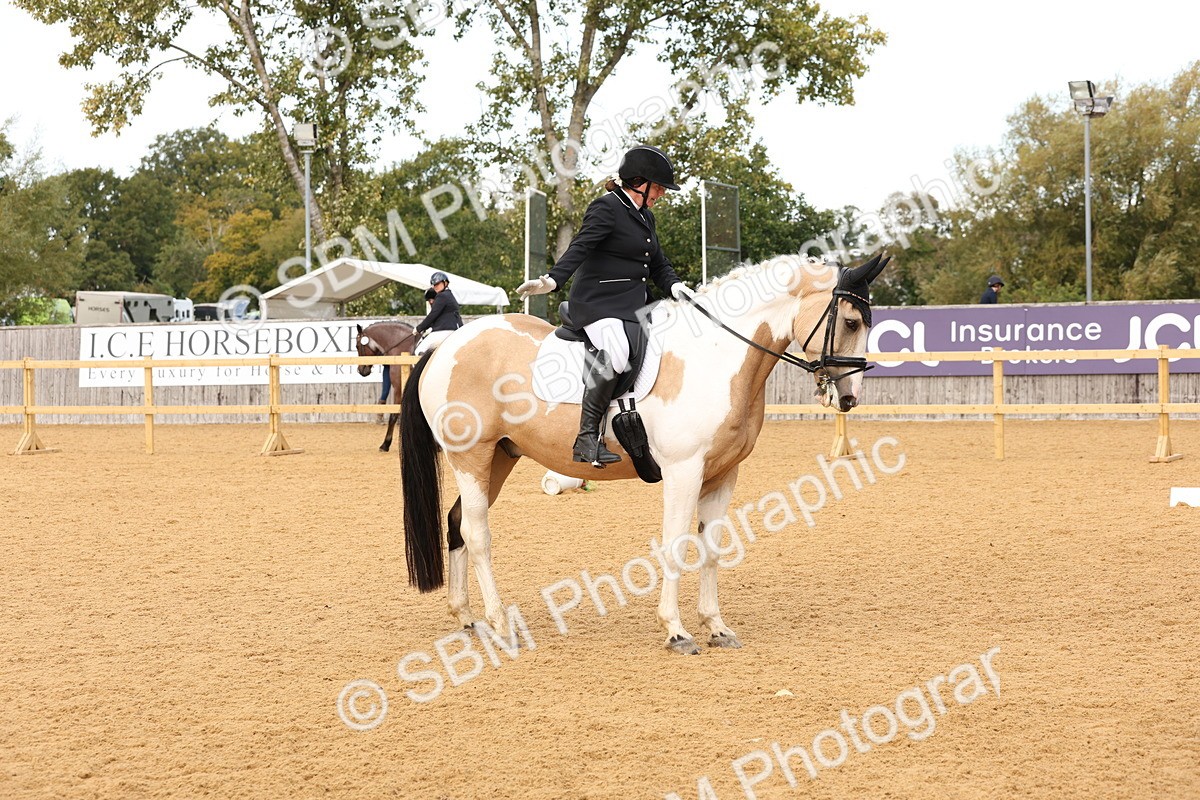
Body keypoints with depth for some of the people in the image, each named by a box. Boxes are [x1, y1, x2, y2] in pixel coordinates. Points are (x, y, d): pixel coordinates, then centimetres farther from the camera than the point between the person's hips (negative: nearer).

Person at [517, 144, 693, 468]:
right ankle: (587, 438, -32)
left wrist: (674, 285, 0)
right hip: (598, 303, -10)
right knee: (614, 351, -34)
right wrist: (552, 280, -37)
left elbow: (658, 264, 22)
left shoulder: (645, 217, 20)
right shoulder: (607, 207, -8)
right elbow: (581, 247, -22)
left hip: (634, 306, 10)